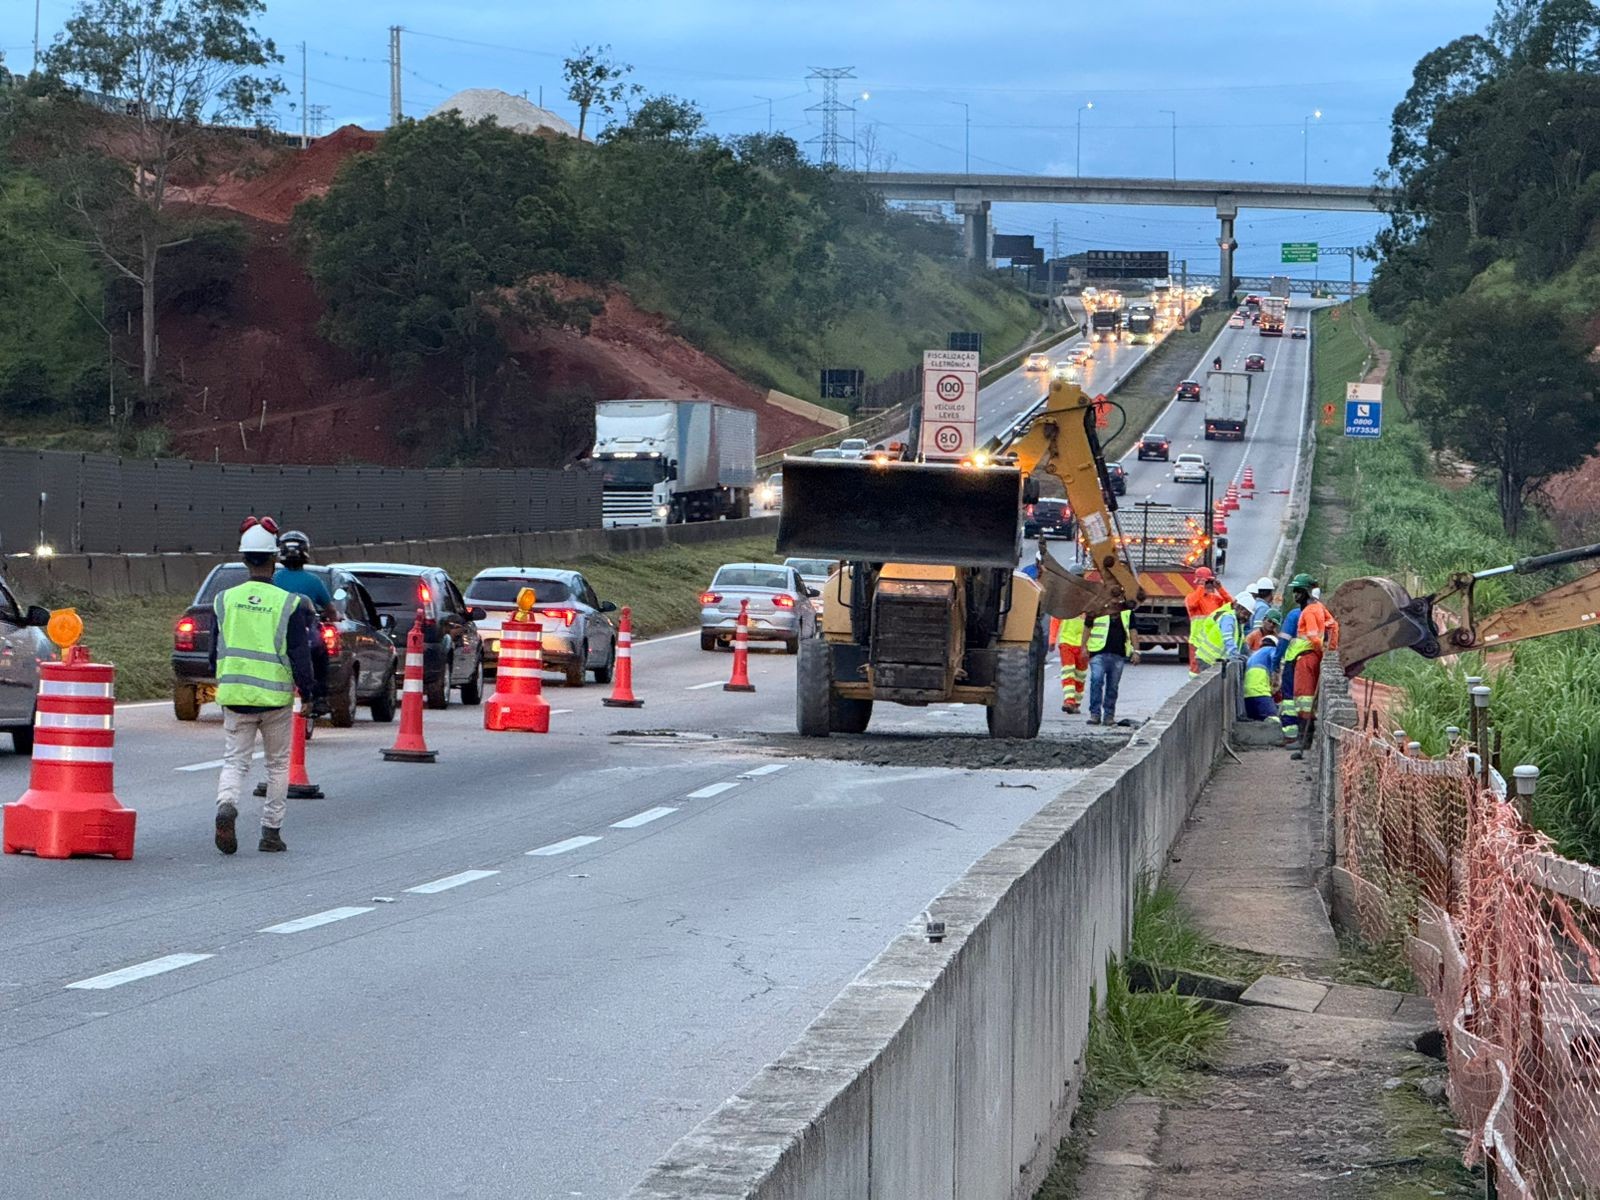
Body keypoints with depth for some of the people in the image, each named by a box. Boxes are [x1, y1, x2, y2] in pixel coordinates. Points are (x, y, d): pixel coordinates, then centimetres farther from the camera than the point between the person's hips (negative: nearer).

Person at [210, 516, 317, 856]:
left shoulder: (224, 600, 2)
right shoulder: (289, 604, -8)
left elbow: (215, 652, 8)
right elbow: (300, 655, -8)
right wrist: (307, 689, 5)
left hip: (235, 696, 2)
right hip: (276, 696, -2)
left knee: (235, 760, 7)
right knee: (278, 764, 13)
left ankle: (226, 804, -23)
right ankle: (271, 831, 14)